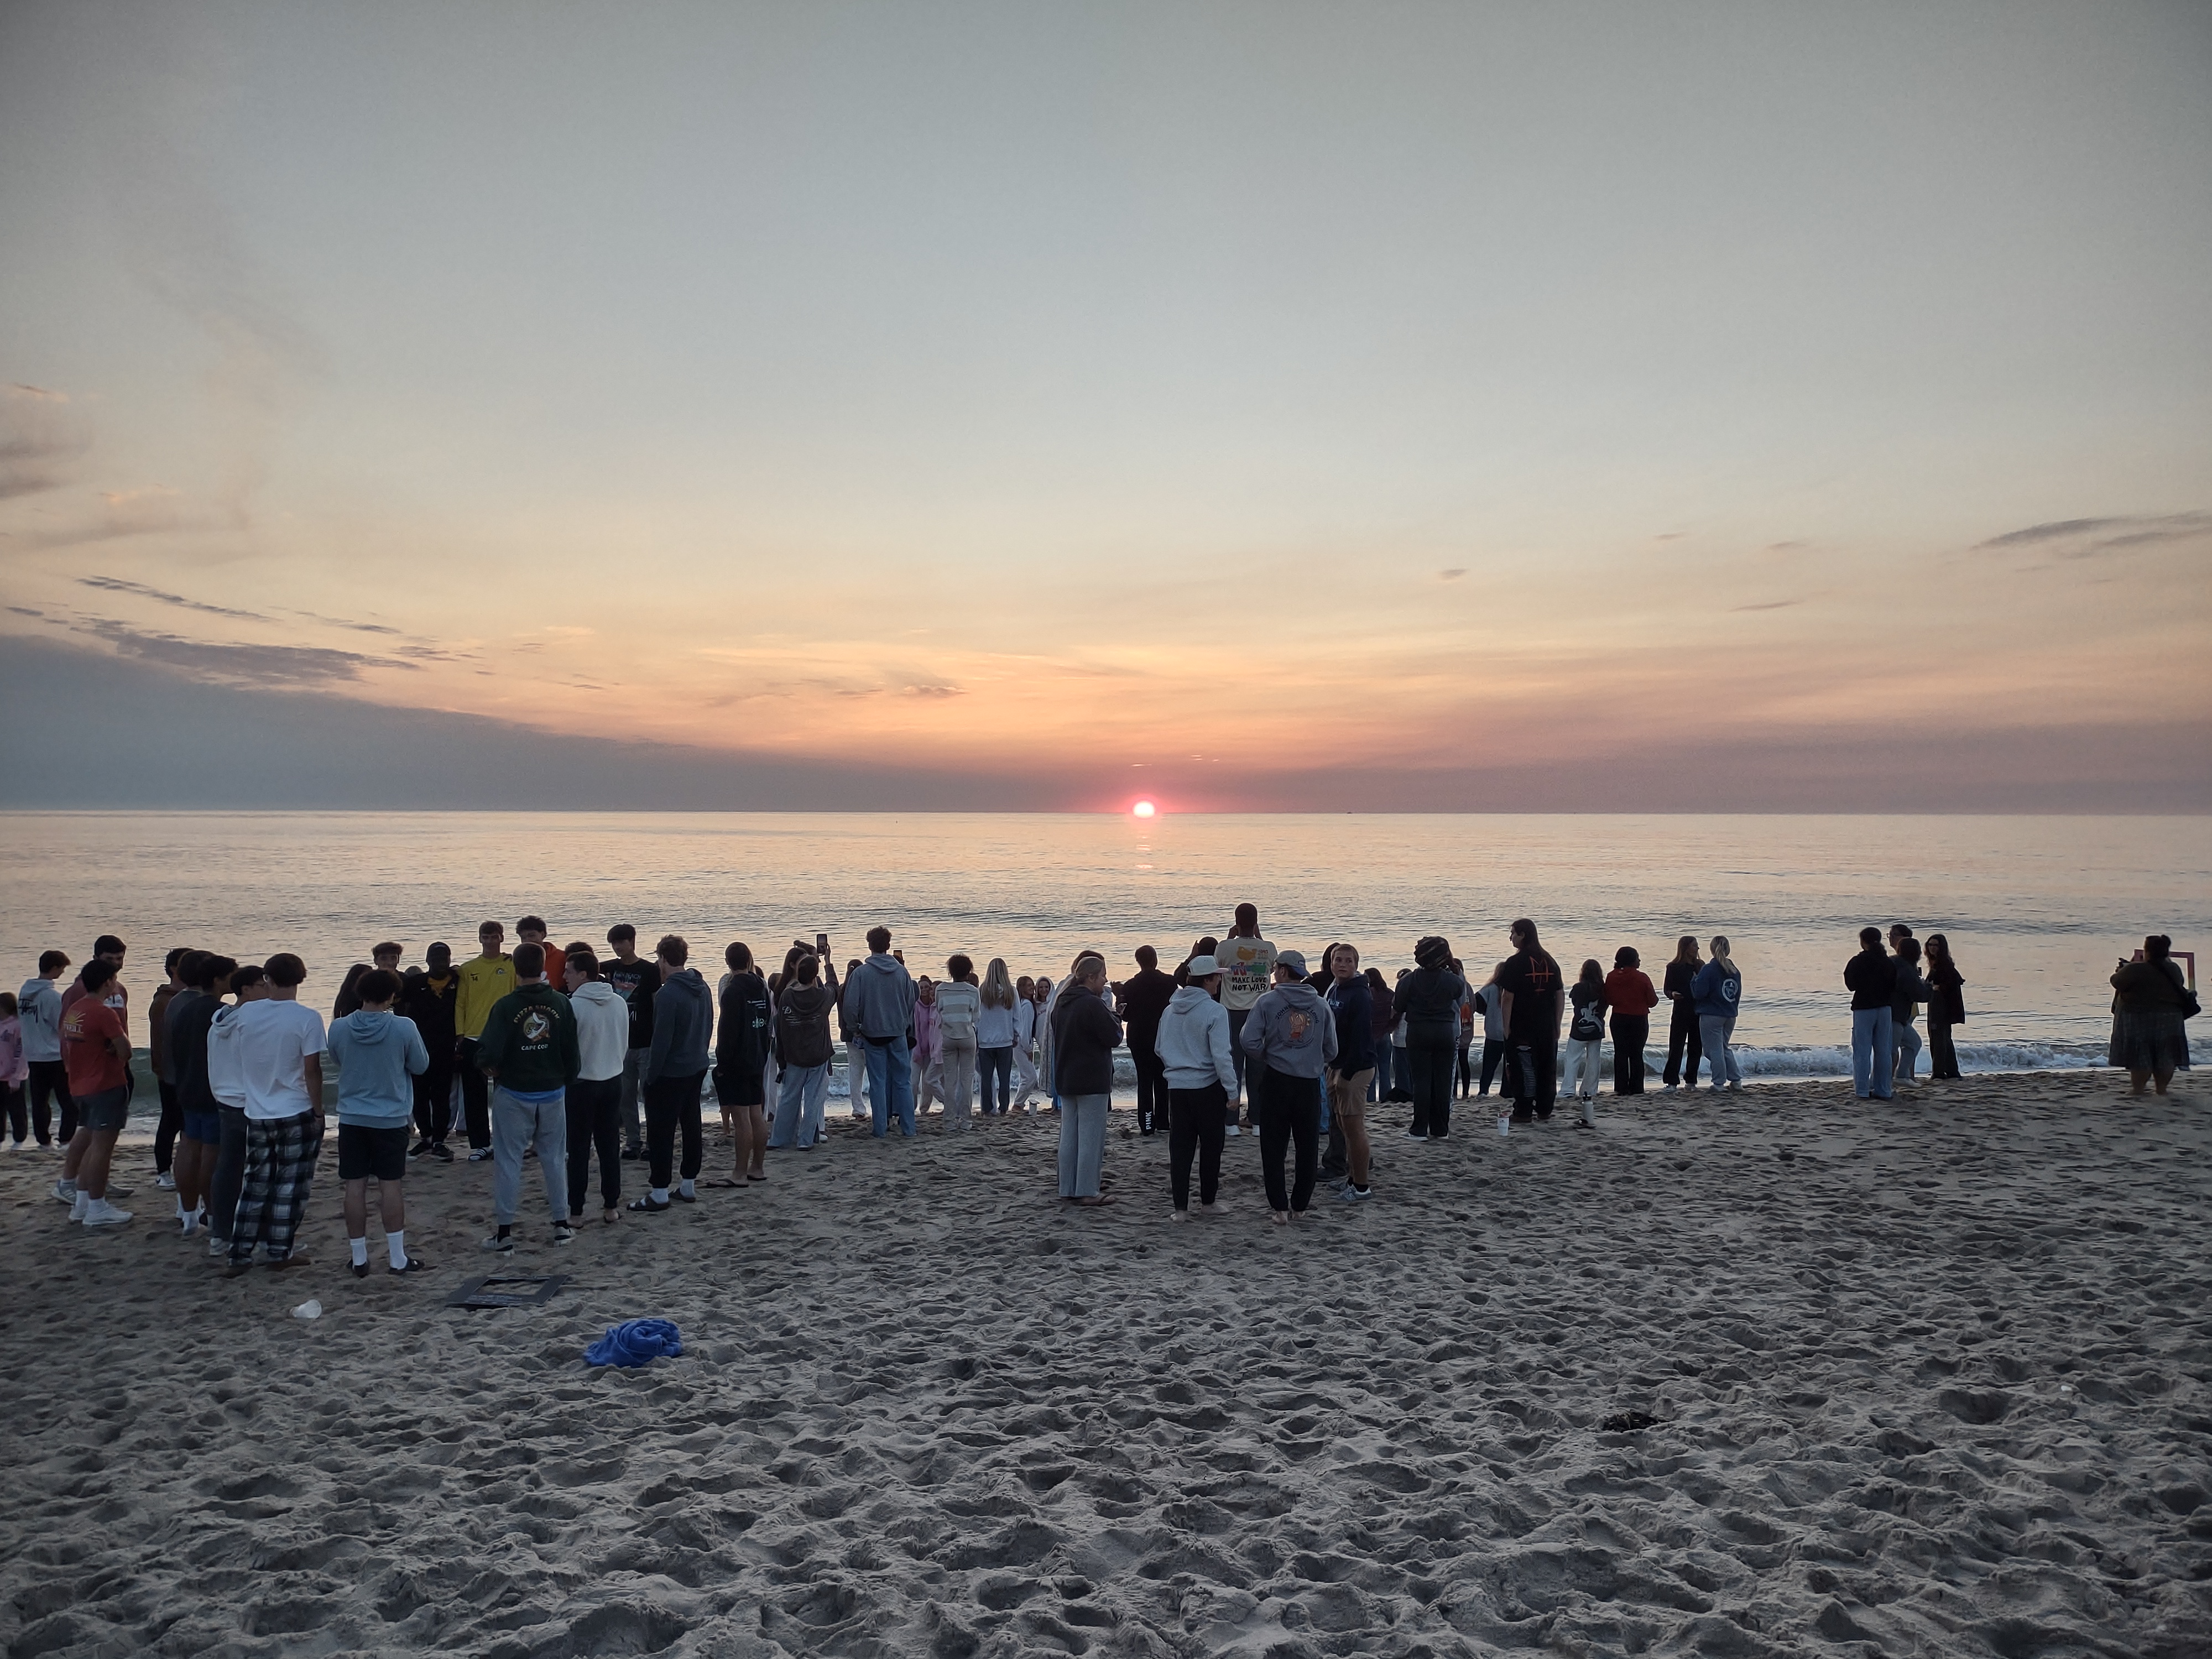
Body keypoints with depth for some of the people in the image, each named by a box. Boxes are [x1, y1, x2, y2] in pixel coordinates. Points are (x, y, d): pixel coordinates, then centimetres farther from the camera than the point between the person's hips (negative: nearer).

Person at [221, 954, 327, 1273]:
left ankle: (240, 1255, 14)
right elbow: (312, 1069, -13)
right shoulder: (307, 1018, -14)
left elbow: (235, 1059, 10)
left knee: (256, 1184, 14)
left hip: (257, 1113, 4)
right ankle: (280, 1252, 12)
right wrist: (318, 1110, -3)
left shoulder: (246, 1013, -1)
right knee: (290, 1184, 7)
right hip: (296, 1114, -4)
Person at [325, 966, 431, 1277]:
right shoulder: (403, 1028, -15)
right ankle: (398, 1258, 10)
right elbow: (421, 1065, -2)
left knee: (355, 1187, 7)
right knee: (391, 1186, 5)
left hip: (351, 1119, 2)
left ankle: (359, 1260, 13)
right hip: (391, 1118, -2)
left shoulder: (339, 1028, -8)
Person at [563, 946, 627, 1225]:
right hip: (613, 1081, 5)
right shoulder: (620, 1003, 0)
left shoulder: (573, 1006, -18)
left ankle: (576, 1212, 8)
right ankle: (611, 1207, 17)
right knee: (610, 1146, 12)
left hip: (580, 1084, -5)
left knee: (579, 1149, 4)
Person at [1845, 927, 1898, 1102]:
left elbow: (1851, 985, -3)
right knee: (1883, 1051, 9)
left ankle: (1862, 1091, -2)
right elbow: (1894, 987, 6)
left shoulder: (1857, 962, -10)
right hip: (1884, 1008, 4)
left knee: (1862, 1051, 0)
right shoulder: (1888, 962, 2)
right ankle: (1883, 1090, 12)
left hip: (1863, 1008, -4)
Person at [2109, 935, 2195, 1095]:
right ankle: (2162, 1087, 15)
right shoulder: (2175, 969, 3)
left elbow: (2116, 982, -10)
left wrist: (2120, 971, 11)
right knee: (2166, 1055, 12)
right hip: (2170, 1018, 5)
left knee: (2140, 1054, 0)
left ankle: (2138, 1088, 1)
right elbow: (2180, 985, 20)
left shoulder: (2135, 970, -19)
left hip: (2139, 1019, -5)